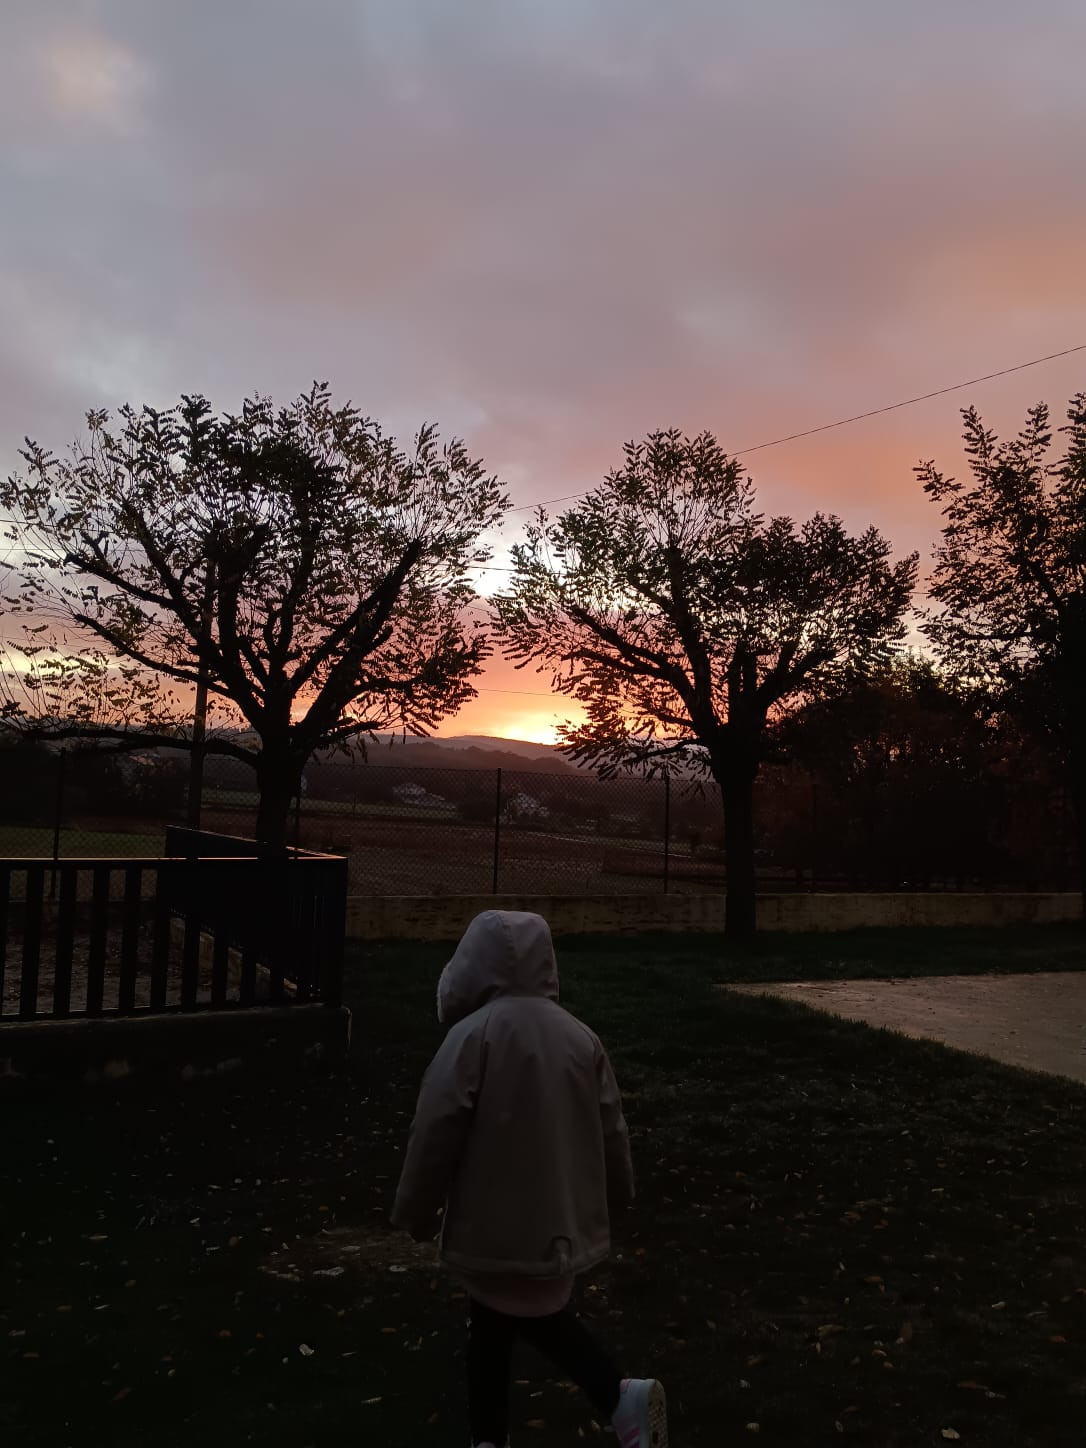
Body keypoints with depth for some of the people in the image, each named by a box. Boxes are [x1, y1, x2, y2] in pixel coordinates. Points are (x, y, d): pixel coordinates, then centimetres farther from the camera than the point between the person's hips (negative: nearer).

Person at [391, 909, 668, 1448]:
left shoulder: (472, 1035, -18)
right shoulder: (579, 1035, -1)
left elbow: (436, 1132, -14)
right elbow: (610, 1127, 8)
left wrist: (416, 1211, 0)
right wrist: (614, 1194, 24)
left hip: (496, 1220, -5)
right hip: (560, 1216, 5)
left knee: (493, 1326, 14)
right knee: (539, 1311, 22)